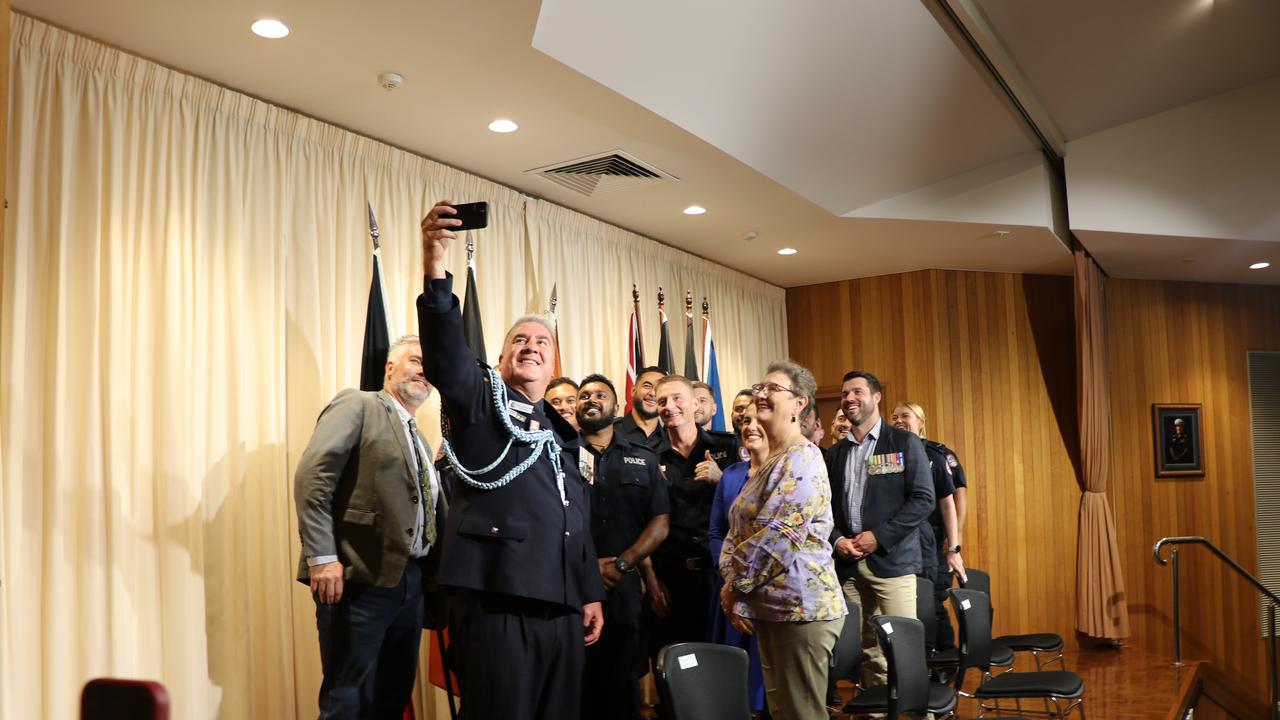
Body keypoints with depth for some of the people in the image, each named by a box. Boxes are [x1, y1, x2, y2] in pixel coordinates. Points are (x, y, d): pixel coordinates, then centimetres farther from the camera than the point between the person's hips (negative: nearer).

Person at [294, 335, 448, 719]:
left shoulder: (420, 440, 22)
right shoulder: (357, 406, -1)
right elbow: (312, 477, -14)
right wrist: (322, 557, -22)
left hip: (411, 582, 8)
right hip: (361, 579, -7)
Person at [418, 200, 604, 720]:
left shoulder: (562, 432, 20)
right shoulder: (479, 402, 4)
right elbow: (445, 353, -17)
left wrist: (590, 593, 16)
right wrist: (435, 270, -32)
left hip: (562, 608, 6)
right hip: (496, 603, -6)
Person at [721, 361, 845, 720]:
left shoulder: (802, 458, -14)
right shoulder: (769, 462, 15)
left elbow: (778, 536, -21)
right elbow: (737, 531, 13)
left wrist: (735, 584, -10)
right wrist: (735, 591, -1)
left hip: (800, 608, -9)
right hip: (768, 606, 9)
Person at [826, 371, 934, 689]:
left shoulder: (905, 443, 1)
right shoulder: (836, 453, 14)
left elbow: (923, 500, -6)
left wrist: (879, 536, -12)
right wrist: (836, 540, -5)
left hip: (891, 560, -4)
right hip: (848, 564, 4)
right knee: (867, 649, 6)